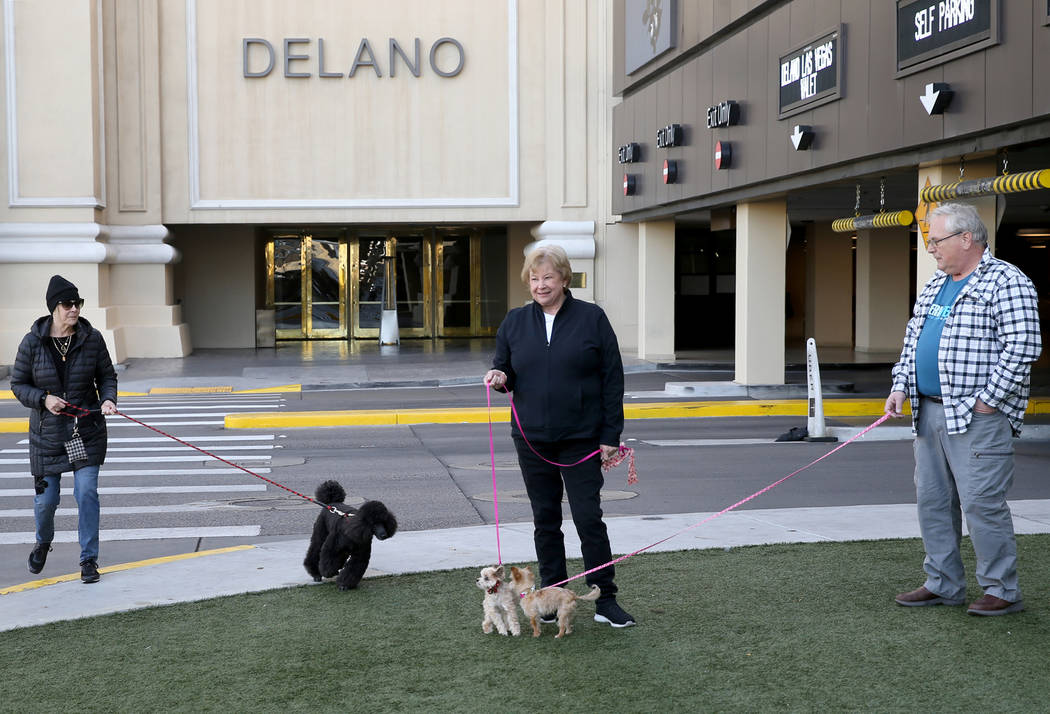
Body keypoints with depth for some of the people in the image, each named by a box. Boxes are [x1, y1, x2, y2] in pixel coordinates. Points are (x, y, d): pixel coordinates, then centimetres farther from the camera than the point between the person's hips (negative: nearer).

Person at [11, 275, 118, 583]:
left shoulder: (92, 338, -4)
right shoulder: (32, 342, -6)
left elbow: (107, 376, 6)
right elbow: (18, 384, 1)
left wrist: (108, 399, -14)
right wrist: (43, 399, -16)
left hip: (87, 431, 0)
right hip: (48, 433, 0)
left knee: (87, 492, -8)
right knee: (45, 498, 7)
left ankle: (89, 558, 5)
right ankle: (43, 543, 40)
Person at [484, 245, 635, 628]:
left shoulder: (591, 318, -3)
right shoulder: (514, 322, 7)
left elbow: (612, 378, -3)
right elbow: (505, 371, 17)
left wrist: (611, 435, -7)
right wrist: (499, 378, -9)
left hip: (581, 439, -3)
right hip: (532, 440, 4)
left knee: (589, 518, -4)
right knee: (545, 520, 10)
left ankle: (605, 600, 6)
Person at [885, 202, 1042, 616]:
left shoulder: (1006, 283, -9)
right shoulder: (935, 285, 18)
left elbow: (1022, 348, -16)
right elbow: (913, 338, 23)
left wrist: (987, 400, -17)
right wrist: (901, 387, 11)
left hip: (977, 418, -9)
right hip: (928, 412, 9)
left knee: (981, 503, -7)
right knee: (932, 500, 10)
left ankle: (1003, 590, 5)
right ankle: (943, 585, 20)